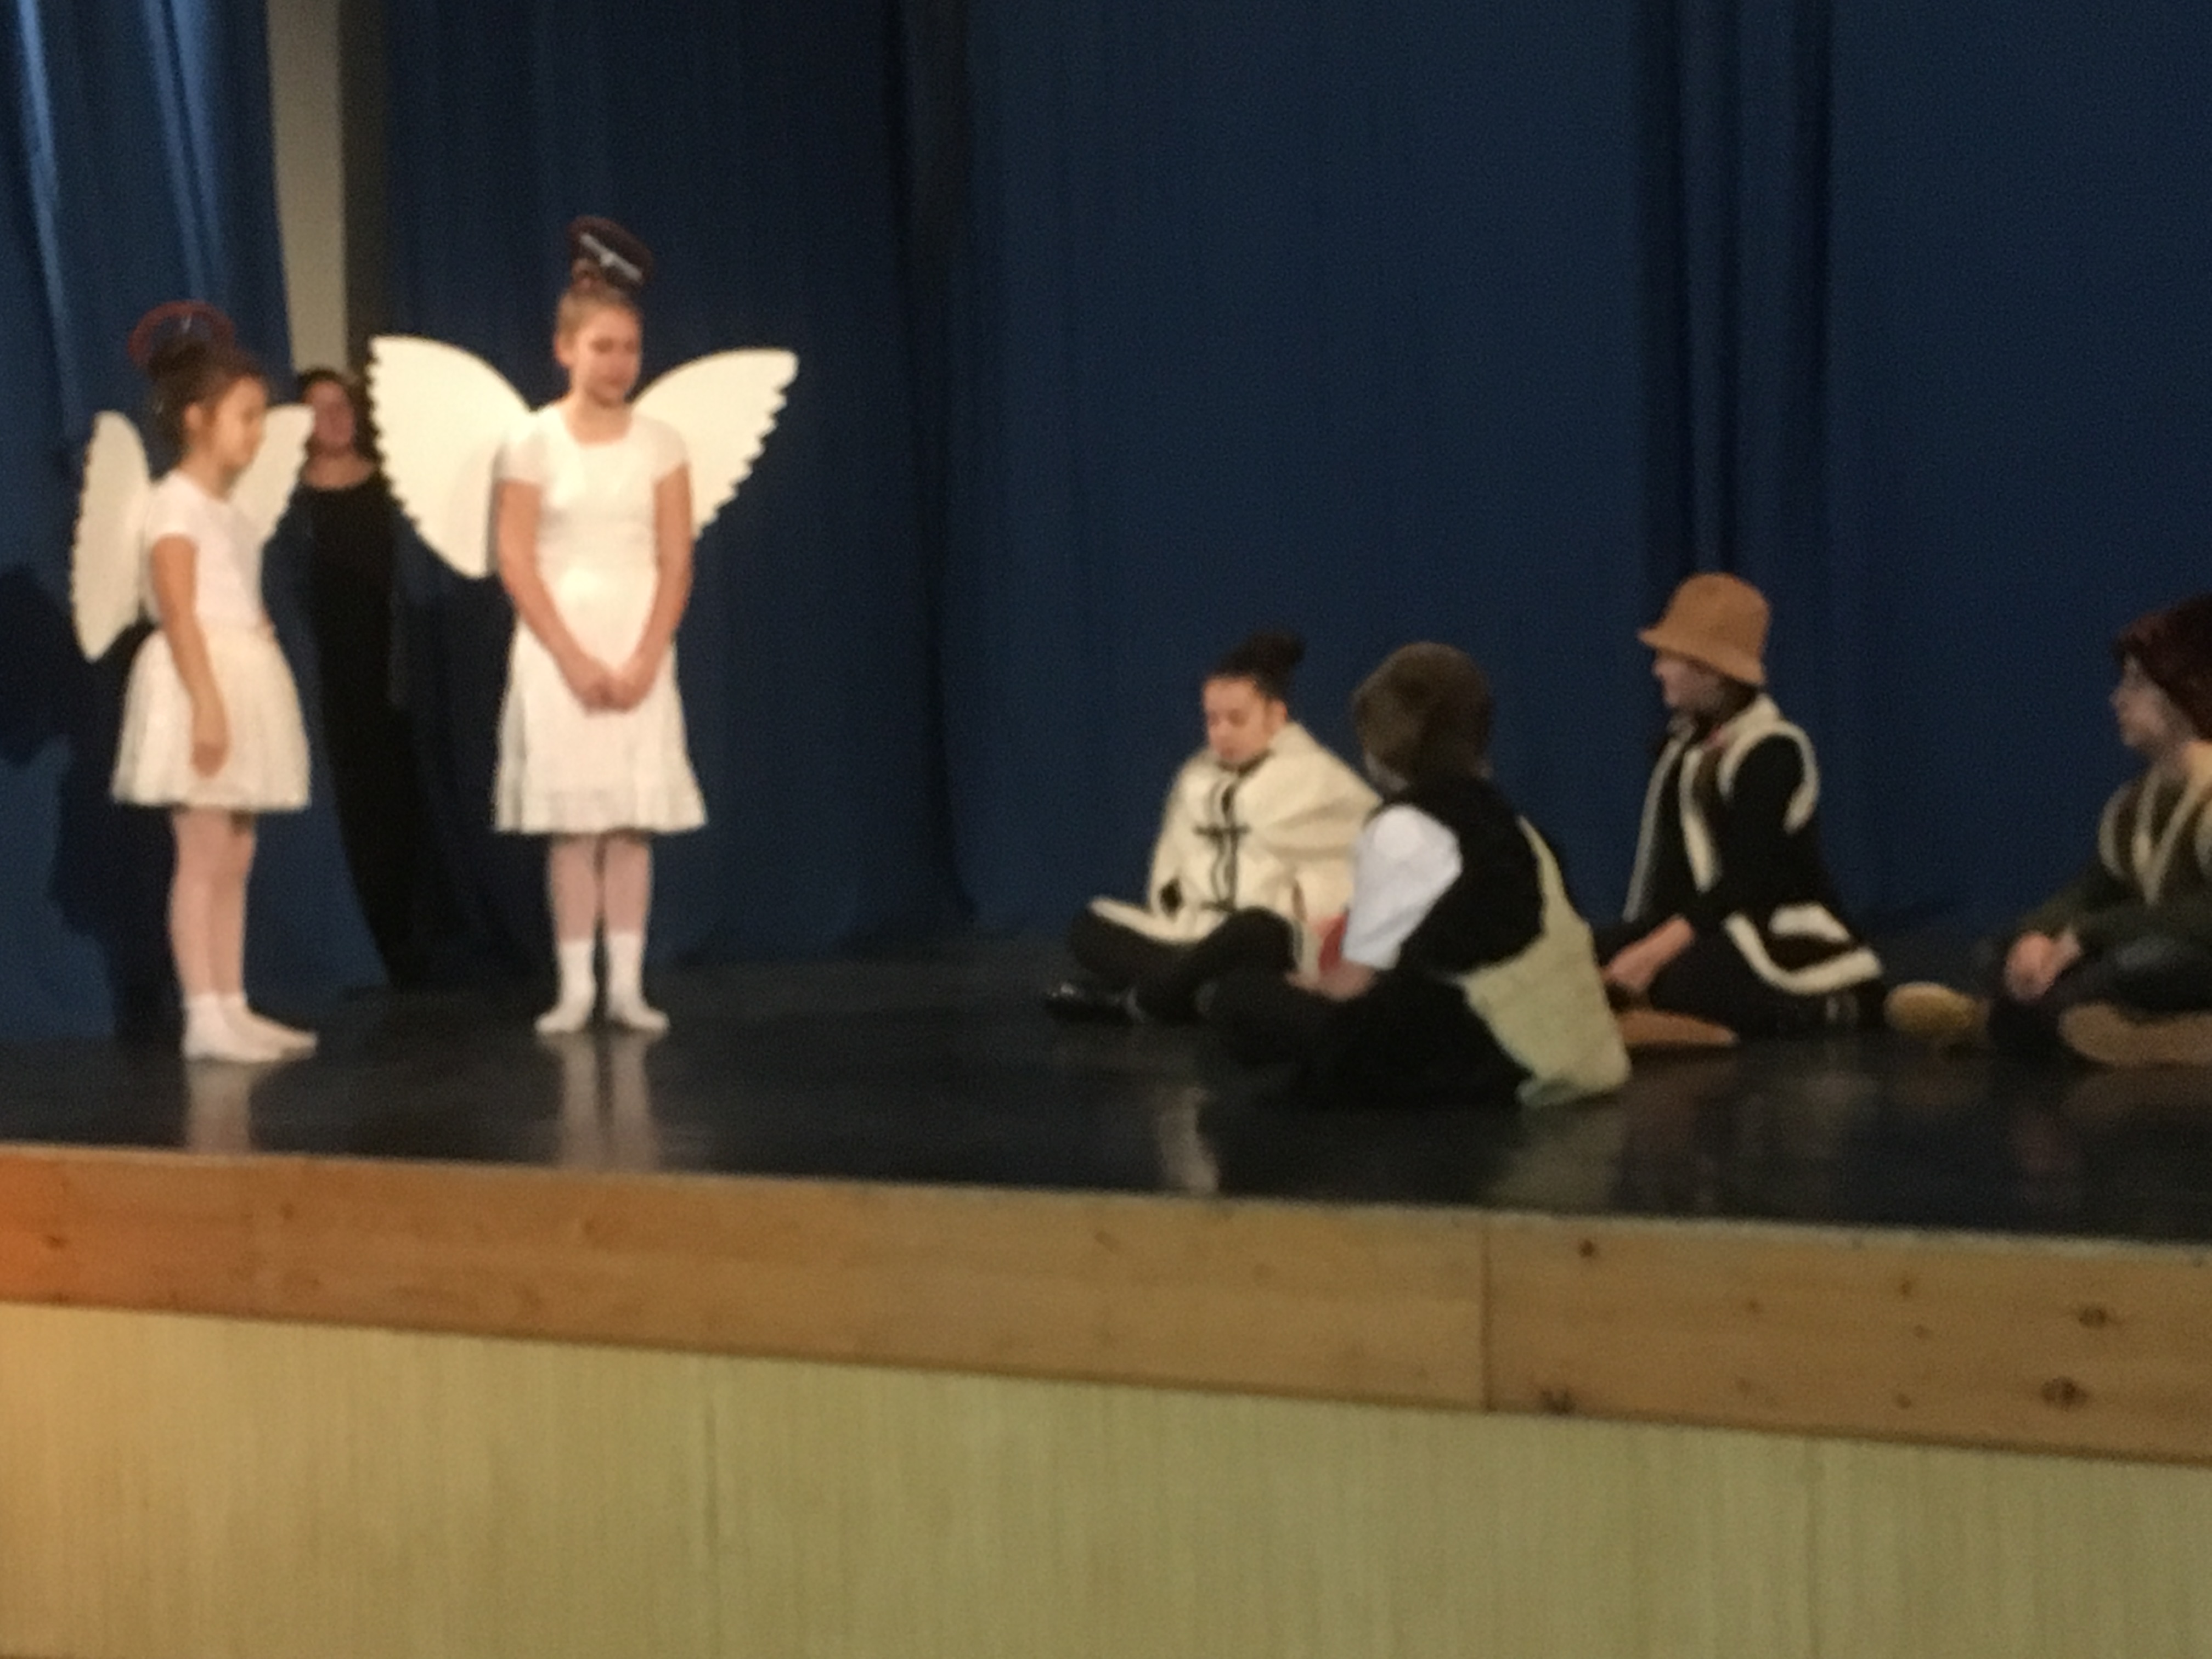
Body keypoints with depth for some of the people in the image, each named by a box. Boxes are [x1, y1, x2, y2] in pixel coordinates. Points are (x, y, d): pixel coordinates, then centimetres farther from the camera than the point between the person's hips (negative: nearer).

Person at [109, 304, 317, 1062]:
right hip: (202, 681, -9)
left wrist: (236, 700, 16)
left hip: (243, 679, 9)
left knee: (234, 859, 10)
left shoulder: (226, 509, 18)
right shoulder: (176, 502, -10)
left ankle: (231, 1008, 14)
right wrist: (206, 703, -24)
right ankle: (204, 1016, -9)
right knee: (204, 856, -9)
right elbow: (177, 611, -18)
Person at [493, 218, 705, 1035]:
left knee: (633, 821, 0)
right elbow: (515, 560, -5)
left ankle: (628, 984, 4)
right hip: (559, 648, -1)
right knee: (571, 822, -2)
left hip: (639, 649, 2)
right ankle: (576, 986, 2)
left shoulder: (660, 443, 3)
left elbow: (675, 561, 1)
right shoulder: (533, 442, -2)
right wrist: (575, 659, -12)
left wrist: (643, 659, -10)